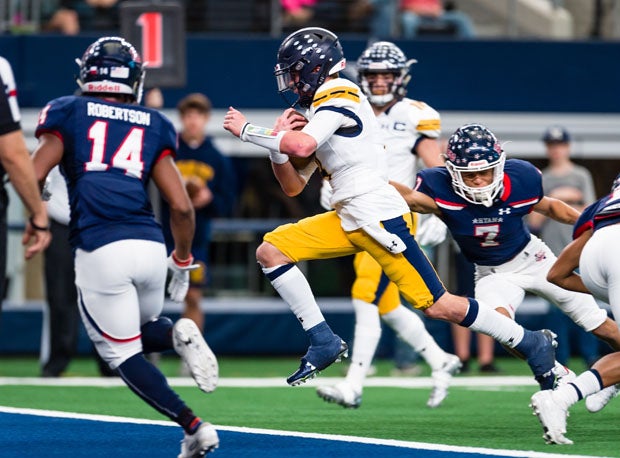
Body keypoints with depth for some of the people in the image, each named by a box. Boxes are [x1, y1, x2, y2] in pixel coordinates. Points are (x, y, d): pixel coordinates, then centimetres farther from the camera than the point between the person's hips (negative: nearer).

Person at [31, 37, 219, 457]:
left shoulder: (68, 114, 11)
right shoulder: (153, 127, 16)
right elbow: (182, 207, 10)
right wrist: (182, 261, 25)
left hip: (99, 249, -3)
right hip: (150, 245, 3)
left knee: (123, 352, 8)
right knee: (142, 332, 28)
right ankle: (178, 334, -9)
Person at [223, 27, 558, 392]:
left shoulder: (338, 94, -9)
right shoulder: (319, 110, 19)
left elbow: (303, 145, -27)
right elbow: (293, 186, 20)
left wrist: (248, 131, -15)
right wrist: (280, 141, 4)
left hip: (379, 217, -9)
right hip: (348, 221, 9)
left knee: (438, 306, -10)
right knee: (270, 251, 1)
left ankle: (531, 343, 3)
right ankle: (324, 342, 1)